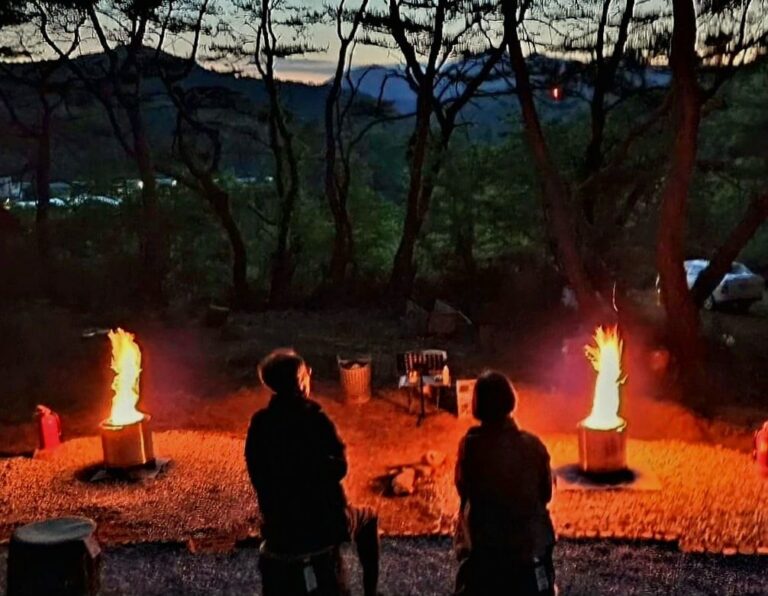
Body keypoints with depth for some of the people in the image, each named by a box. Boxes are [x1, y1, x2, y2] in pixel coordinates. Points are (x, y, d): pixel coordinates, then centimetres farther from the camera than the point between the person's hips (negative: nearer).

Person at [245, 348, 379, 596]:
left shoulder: (258, 423, -5)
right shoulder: (315, 419, -17)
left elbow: (257, 474, 5)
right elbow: (339, 468, -13)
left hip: (277, 529, 4)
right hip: (323, 525, -4)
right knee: (368, 519, 27)